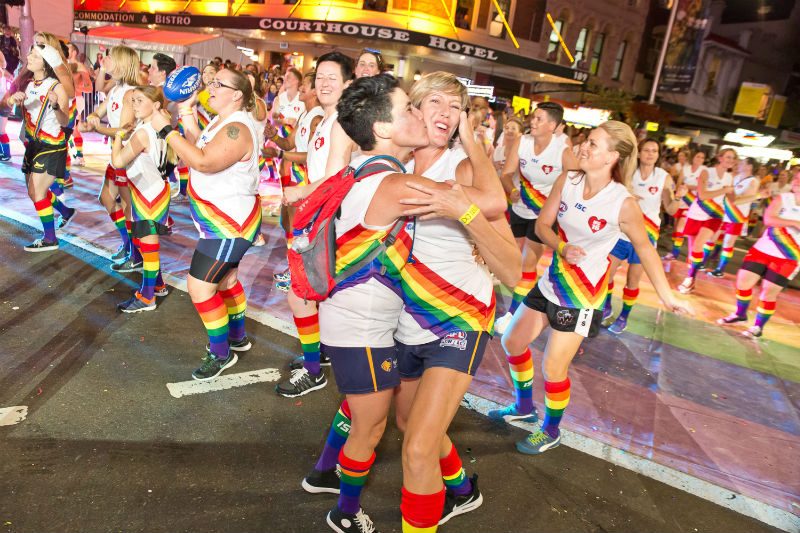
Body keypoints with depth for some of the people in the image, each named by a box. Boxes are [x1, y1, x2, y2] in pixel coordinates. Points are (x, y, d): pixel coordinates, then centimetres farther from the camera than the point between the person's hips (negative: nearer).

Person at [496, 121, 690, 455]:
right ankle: (524, 405, 39)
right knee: (512, 342, 14)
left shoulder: (623, 203, -20)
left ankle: (551, 432, 28)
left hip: (583, 292, -6)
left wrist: (666, 296, -7)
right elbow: (542, 225, -5)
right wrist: (562, 247, -25)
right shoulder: (567, 181, -8)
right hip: (553, 279, 6)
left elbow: (644, 247, -8)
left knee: (553, 368, 0)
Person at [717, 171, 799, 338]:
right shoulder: (782, 198, -2)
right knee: (743, 280, 2)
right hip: (763, 248, 2)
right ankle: (740, 314, 26)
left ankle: (758, 326, 14)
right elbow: (768, 219, -17)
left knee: (768, 292, -4)